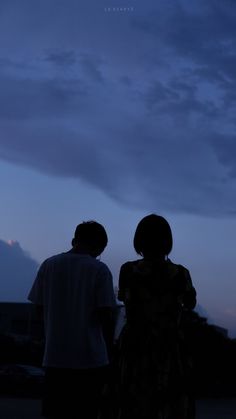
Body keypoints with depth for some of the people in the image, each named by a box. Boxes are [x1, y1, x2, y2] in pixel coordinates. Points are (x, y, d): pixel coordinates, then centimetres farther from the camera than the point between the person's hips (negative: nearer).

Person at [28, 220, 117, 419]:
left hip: (55, 358, 3)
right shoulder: (100, 270, -6)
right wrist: (109, 351, 4)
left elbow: (40, 308, 6)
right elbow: (105, 315, -7)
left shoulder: (49, 265, 2)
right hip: (91, 358, -2)